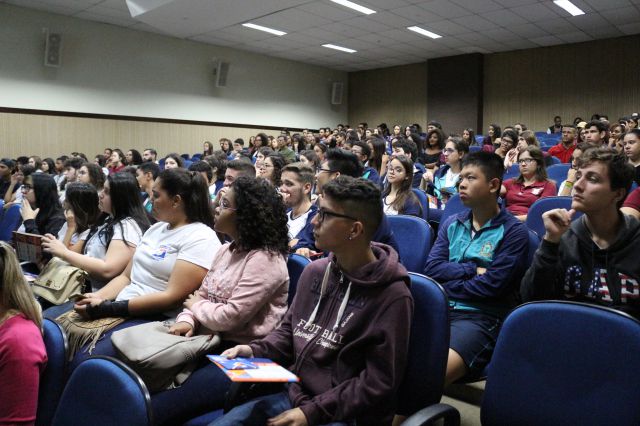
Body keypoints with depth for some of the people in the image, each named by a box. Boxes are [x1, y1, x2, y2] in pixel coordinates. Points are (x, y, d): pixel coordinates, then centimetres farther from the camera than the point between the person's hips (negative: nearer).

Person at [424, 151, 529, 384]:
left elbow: (491, 286, -11)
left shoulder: (513, 231, -2)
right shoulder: (451, 224, 15)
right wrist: (473, 270, -8)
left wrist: (445, 287, -3)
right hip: (439, 310, 5)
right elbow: (432, 268, 3)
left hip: (482, 318, -5)